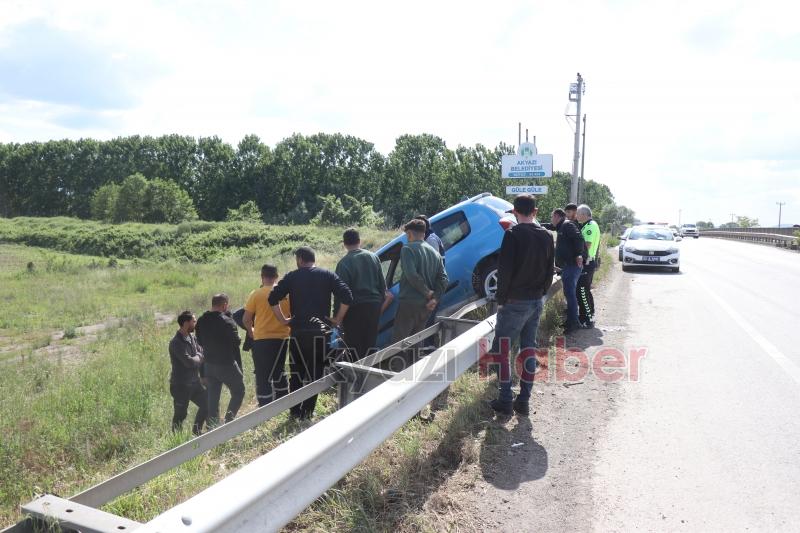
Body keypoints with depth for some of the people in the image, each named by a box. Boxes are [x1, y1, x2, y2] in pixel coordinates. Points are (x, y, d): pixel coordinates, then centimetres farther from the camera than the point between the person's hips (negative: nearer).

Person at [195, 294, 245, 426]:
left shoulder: (201, 321, 4)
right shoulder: (227, 322, -15)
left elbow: (200, 341, 13)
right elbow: (235, 344, -11)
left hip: (209, 365, 6)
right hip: (227, 364, -6)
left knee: (212, 397, 13)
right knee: (238, 391, 8)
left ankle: (212, 427, 14)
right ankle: (229, 420, -4)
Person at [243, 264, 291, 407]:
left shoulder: (256, 294, -9)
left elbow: (246, 319, -6)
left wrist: (250, 331, 12)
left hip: (262, 339, -4)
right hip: (283, 338, 4)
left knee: (263, 375, 4)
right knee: (279, 372, 22)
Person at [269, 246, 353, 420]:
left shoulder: (292, 277, 6)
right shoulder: (328, 275, 4)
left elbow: (272, 299, -2)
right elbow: (347, 297, -8)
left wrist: (283, 320, 6)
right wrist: (337, 319, 0)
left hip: (297, 332, 1)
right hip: (319, 331, -1)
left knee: (296, 372, 14)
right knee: (315, 372, 6)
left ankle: (295, 410, 17)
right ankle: (307, 412, 4)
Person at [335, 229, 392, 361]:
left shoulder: (343, 263, -11)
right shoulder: (373, 257, 4)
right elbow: (382, 283, 10)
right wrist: (381, 300, 21)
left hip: (355, 308, -5)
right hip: (374, 305, 5)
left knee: (354, 346, 3)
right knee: (370, 343, 14)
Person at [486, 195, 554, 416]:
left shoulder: (513, 234, -14)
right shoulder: (546, 236, 7)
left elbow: (504, 270, -16)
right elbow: (549, 270, 12)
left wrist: (501, 299, -6)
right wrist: (540, 294, 17)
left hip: (515, 302, -6)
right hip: (537, 301, 7)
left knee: (501, 349, 3)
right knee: (529, 348, 12)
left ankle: (505, 400, 4)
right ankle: (524, 401, 16)